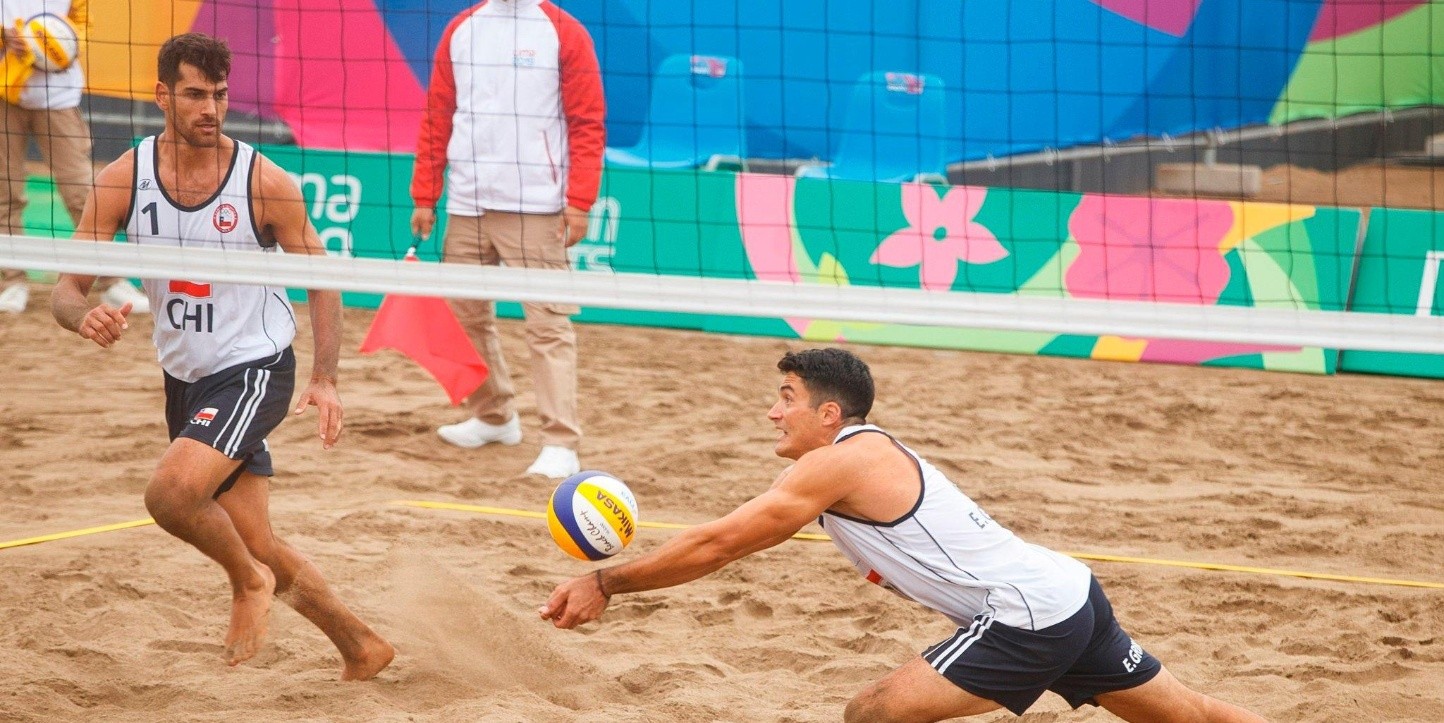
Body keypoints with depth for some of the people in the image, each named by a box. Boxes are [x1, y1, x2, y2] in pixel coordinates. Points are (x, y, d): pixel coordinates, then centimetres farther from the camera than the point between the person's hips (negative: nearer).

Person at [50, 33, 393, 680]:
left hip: (256, 367, -5)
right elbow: (66, 287, -5)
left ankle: (251, 583, 1)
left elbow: (322, 280, -2)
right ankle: (362, 649, 27)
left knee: (170, 492, -28)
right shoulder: (123, 180, -6)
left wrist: (324, 380, -13)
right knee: (255, 543, 9)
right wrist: (85, 316, -30)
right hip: (186, 378, 5)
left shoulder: (264, 182, -13)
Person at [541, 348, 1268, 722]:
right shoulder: (866, 459, 17)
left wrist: (605, 583, -6)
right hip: (1068, 594, 10)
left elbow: (716, 545, -11)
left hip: (1028, 618, -10)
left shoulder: (837, 463, -11)